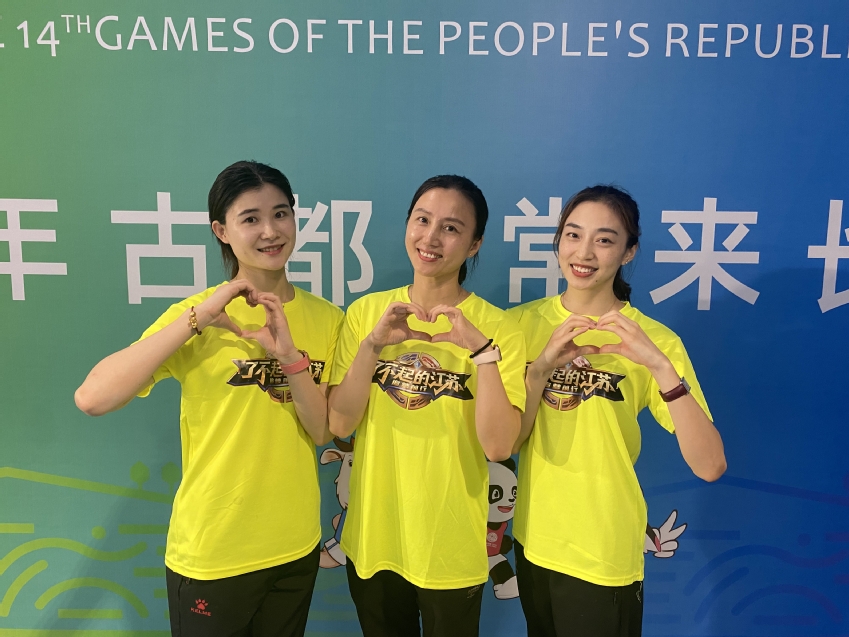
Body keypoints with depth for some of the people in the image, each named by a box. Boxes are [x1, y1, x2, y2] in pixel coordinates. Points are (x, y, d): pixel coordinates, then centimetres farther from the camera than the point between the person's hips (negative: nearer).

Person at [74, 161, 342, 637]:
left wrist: (290, 357, -22)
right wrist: (196, 319, -30)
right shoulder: (197, 316, -12)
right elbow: (92, 398, -24)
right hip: (211, 556, -3)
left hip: (297, 546, 4)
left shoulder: (325, 317, -3)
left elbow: (322, 431, -6)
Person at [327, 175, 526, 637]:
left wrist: (480, 348, -28)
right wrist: (372, 344, -20)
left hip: (451, 550, -2)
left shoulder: (496, 328, -12)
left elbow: (499, 446, -18)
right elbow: (339, 424, -8)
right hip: (371, 539, 3)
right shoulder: (366, 312, -5)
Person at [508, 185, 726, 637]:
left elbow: (710, 466, -20)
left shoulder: (653, 341, -13)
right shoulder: (523, 321, -5)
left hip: (604, 556, -3)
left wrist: (661, 367, -32)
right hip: (532, 539, 4)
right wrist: (543, 365, -21)